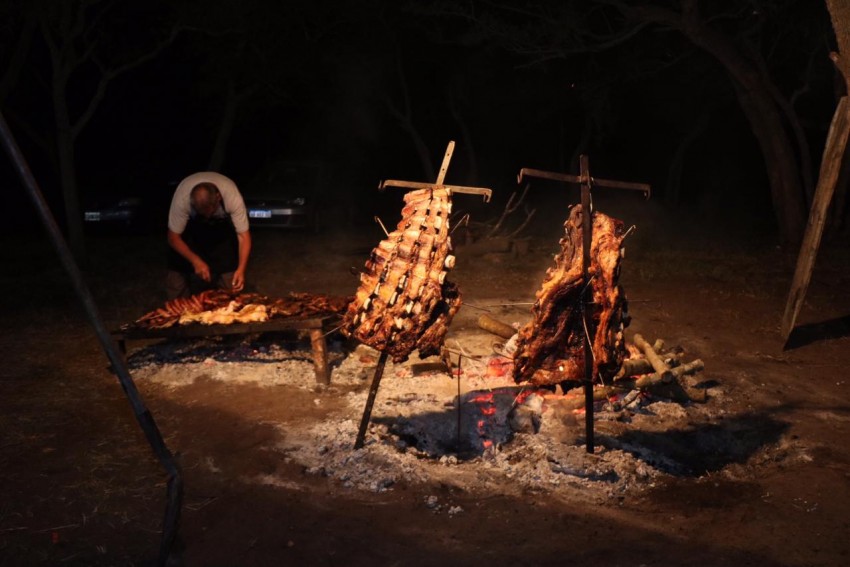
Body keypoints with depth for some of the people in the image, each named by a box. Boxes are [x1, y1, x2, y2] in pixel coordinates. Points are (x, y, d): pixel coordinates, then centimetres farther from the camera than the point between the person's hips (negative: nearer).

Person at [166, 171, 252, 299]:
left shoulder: (233, 197, -39)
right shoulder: (181, 198, -38)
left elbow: (243, 235, -33)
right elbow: (174, 238, -27)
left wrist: (241, 269, -44)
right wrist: (195, 260, -37)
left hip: (222, 223, 0)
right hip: (191, 223, 0)